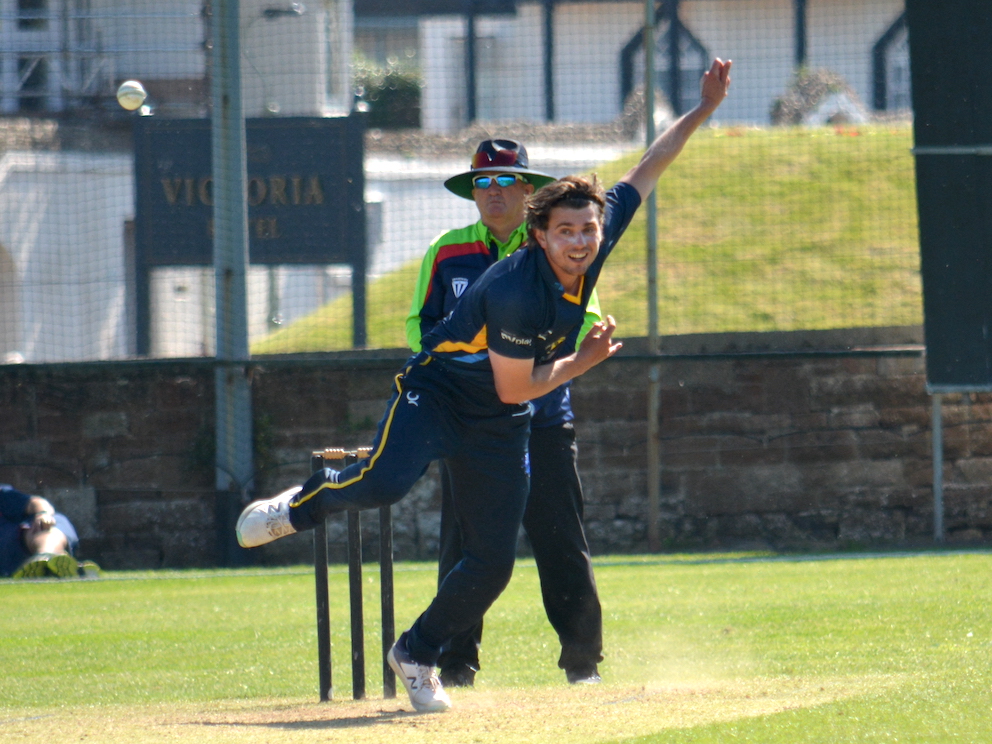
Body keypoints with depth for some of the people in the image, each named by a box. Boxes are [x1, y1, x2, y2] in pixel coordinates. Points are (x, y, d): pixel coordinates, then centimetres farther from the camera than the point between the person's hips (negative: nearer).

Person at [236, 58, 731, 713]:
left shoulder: (598, 242, -10)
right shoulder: (516, 291, -30)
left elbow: (645, 172, 3)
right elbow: (514, 388, -22)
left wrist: (703, 111, 2)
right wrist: (585, 361, -12)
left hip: (500, 428, 6)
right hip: (440, 390, -6)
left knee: (493, 562, 0)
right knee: (386, 482, -33)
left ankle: (417, 654, 20)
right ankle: (303, 504, 0)